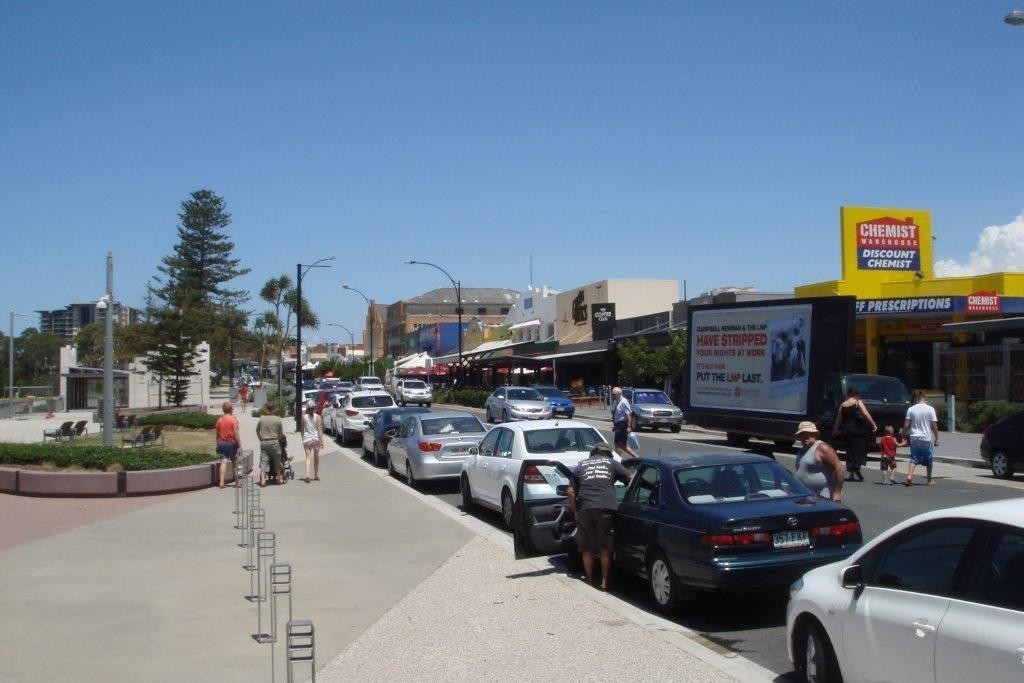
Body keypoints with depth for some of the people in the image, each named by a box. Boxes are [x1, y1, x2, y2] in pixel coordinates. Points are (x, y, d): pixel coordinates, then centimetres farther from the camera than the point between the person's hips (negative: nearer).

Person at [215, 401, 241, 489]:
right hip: (231, 443, -3)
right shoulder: (233, 419, -9)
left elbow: (217, 433, 11)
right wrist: (240, 445, -9)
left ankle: (222, 482, -9)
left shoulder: (219, 419, 5)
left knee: (223, 462, 0)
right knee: (234, 462, 9)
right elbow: (236, 434, -12)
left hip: (221, 443, 4)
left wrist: (218, 445, 19)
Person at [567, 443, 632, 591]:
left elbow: (571, 492, 16)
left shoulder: (581, 465, 23)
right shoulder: (612, 463, 18)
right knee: (606, 548, 8)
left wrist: (575, 512, 19)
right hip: (606, 508, -1)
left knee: (587, 549, 12)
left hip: (585, 509, 1)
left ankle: (590, 581, 17)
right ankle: (605, 582, 8)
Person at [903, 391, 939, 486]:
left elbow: (906, 425, -1)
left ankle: (909, 476, -17)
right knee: (928, 461, 12)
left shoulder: (911, 409, 0)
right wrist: (936, 439, 3)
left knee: (913, 459, 3)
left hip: (914, 439, 1)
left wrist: (905, 436, 11)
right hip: (927, 439, -1)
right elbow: (934, 426, -5)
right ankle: (929, 481, 21)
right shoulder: (930, 409, -4)